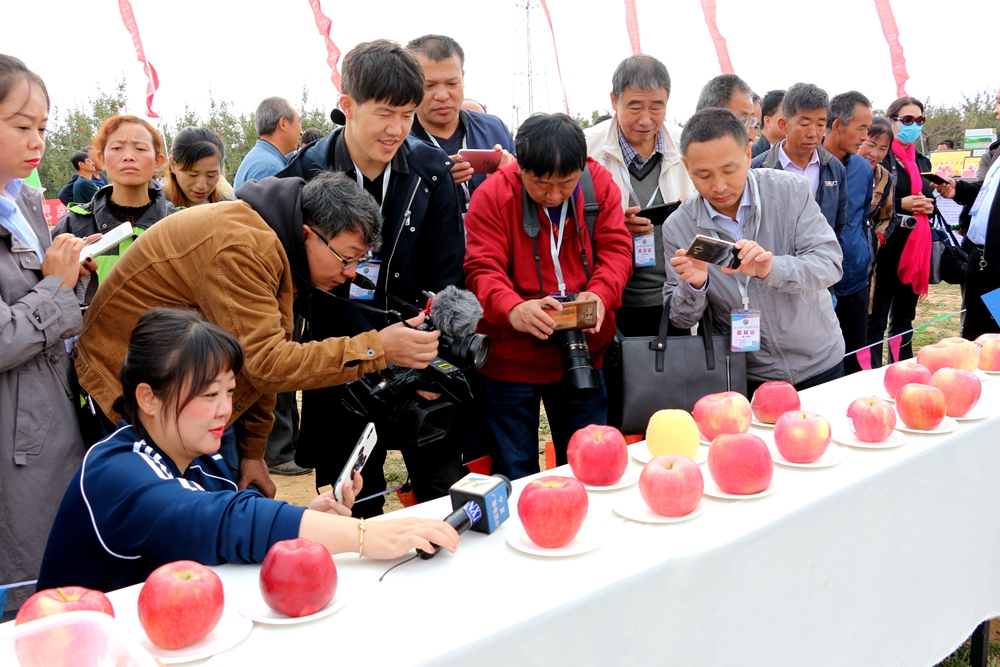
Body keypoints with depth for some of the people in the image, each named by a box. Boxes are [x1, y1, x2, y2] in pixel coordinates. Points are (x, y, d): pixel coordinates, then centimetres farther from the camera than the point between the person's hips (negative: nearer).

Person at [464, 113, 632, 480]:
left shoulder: (601, 183, -2)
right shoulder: (492, 195, -11)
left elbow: (617, 248, -3)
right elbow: (482, 270, -16)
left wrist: (600, 295, -24)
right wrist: (513, 309, -36)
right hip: (509, 358, -2)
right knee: (515, 478, 9)